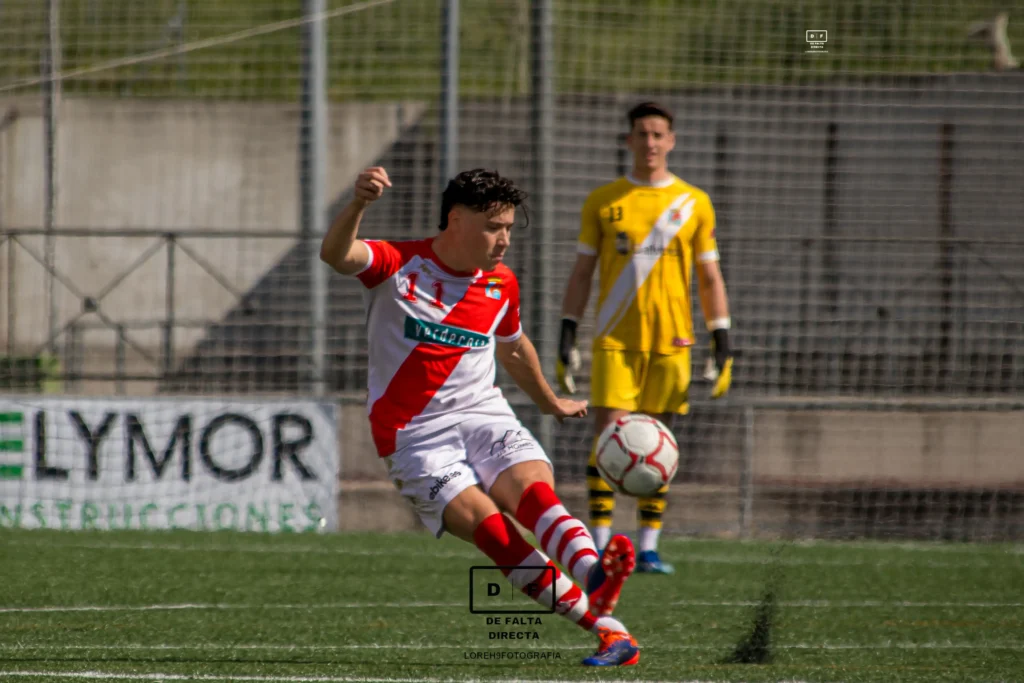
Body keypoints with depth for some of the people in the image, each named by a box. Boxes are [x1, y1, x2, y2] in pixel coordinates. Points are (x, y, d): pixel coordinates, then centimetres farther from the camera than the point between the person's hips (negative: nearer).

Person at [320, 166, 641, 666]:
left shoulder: (501, 285, 11)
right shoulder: (400, 264, -4)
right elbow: (336, 255, -24)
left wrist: (550, 402, 47)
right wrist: (358, 205, -44)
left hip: (484, 415, 4)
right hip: (415, 433, -4)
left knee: (536, 493, -28)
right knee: (488, 525, -25)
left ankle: (594, 578, -54)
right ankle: (604, 627, -32)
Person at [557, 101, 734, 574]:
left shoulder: (694, 204, 7)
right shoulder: (602, 202, 6)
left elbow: (710, 279, 10)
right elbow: (581, 273, 9)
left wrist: (722, 345, 3)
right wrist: (567, 338, 1)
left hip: (671, 342, 1)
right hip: (615, 341, -1)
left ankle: (648, 548, 8)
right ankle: (600, 545, -6)